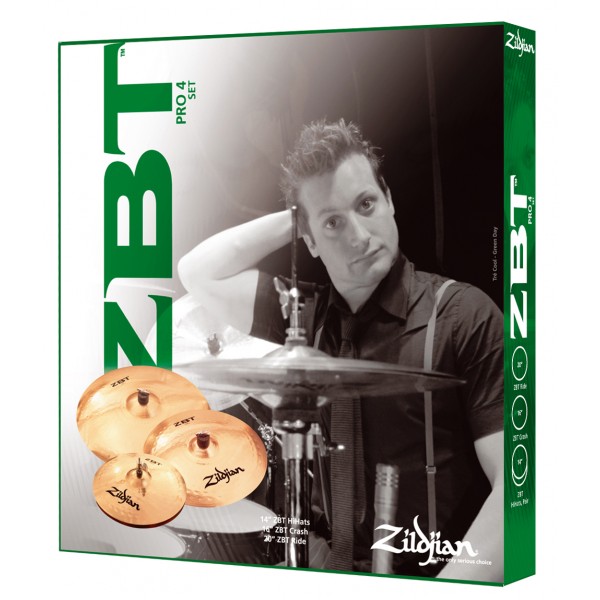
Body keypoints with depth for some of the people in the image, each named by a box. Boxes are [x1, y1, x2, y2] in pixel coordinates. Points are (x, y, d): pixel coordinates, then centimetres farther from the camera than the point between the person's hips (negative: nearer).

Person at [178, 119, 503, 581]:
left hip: (437, 574, -5)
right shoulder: (306, 317, 9)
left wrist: (445, 593, -25)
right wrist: (293, 217, 5)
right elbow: (199, 272, 14)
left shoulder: (463, 316, -8)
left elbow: (515, 482, -14)